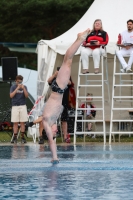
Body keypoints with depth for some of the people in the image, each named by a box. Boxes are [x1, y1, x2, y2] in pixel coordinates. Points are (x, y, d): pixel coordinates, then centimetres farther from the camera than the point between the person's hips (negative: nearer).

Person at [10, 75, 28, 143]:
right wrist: (17, 88, -17)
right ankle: (15, 137, 0)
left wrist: (23, 88, -18)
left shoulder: (24, 87, 5)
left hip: (23, 106, 1)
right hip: (15, 106, -1)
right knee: (15, 123, -1)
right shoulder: (13, 87, 3)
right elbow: (11, 95, -10)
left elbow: (26, 96, -5)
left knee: (22, 122, 0)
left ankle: (22, 137, 3)